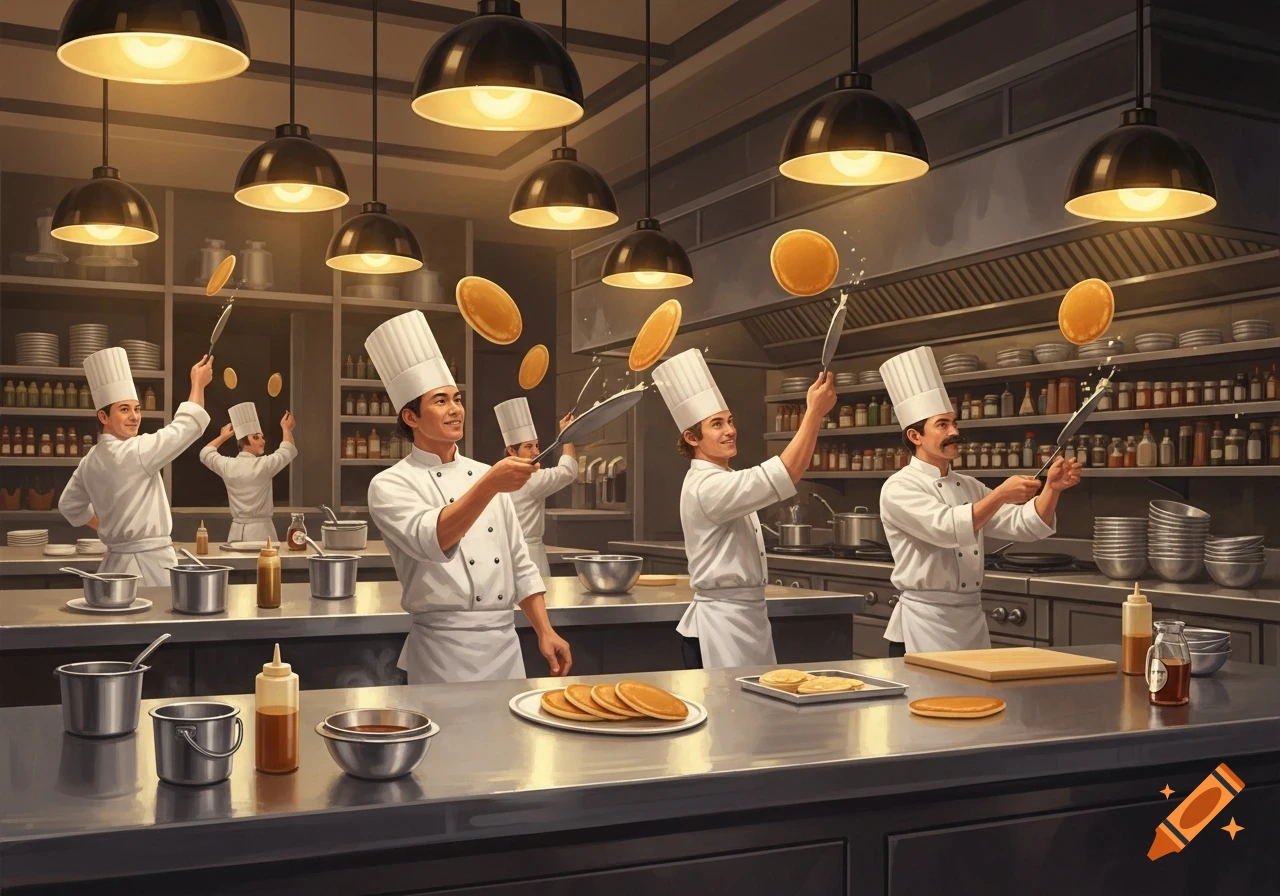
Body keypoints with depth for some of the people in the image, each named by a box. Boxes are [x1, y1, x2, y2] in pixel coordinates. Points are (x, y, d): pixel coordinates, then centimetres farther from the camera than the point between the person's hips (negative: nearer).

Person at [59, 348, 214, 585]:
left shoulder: (90, 460, 10)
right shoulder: (134, 453, -16)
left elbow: (69, 505, 22)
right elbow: (185, 429, -14)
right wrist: (198, 384, -2)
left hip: (117, 561, 9)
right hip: (147, 565, -9)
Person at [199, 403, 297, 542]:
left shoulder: (228, 465, 0)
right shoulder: (263, 465, -12)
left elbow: (205, 454, 22)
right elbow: (288, 451, 5)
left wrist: (222, 437, 36)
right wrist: (286, 429, 20)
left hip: (237, 531, 5)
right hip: (260, 530, -5)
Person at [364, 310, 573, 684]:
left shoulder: (484, 474, 12)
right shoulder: (390, 484, -6)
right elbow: (431, 542, -26)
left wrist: (545, 632, 8)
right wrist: (490, 485, -36)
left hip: (506, 643, 5)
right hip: (445, 648, -5)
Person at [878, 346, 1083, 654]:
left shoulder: (969, 486, 13)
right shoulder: (899, 488, -10)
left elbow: (1024, 526, 5)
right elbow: (947, 528, -26)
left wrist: (1052, 488, -10)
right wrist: (1000, 494, -30)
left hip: (972, 618, 7)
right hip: (924, 623, -7)